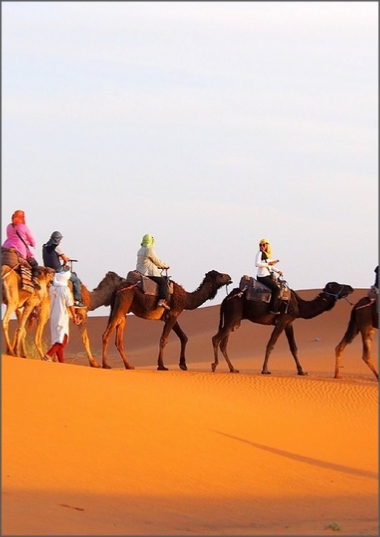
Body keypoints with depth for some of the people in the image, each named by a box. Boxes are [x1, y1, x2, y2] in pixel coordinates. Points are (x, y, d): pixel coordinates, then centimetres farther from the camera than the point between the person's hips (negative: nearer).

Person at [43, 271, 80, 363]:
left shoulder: (51, 288, 4)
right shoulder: (65, 289, -12)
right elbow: (70, 305, -9)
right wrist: (74, 316, 4)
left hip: (53, 317, 6)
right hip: (62, 316, -6)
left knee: (56, 338, 12)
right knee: (62, 338, -4)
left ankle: (61, 361, 15)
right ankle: (48, 355, -23)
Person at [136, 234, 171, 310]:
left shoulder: (140, 251, 16)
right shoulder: (150, 250, -13)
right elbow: (157, 261, -7)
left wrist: (161, 266, 25)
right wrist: (166, 266, 11)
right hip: (149, 273, -10)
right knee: (163, 282, -8)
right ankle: (162, 301, -23)